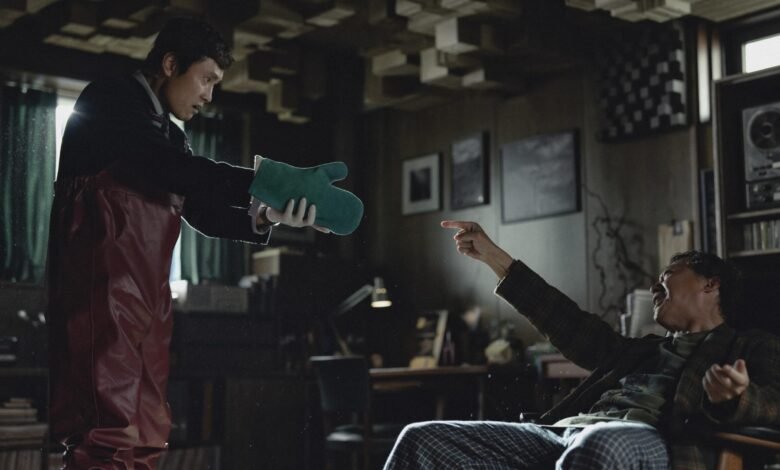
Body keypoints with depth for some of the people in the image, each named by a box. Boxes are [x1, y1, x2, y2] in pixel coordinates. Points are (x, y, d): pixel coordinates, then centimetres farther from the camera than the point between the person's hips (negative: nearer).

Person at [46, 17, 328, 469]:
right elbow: (181, 171, -17)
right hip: (102, 288, -9)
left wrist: (263, 216, -5)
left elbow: (205, 211, 15)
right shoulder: (109, 101, -3)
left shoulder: (170, 136, 23)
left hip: (146, 296, 9)